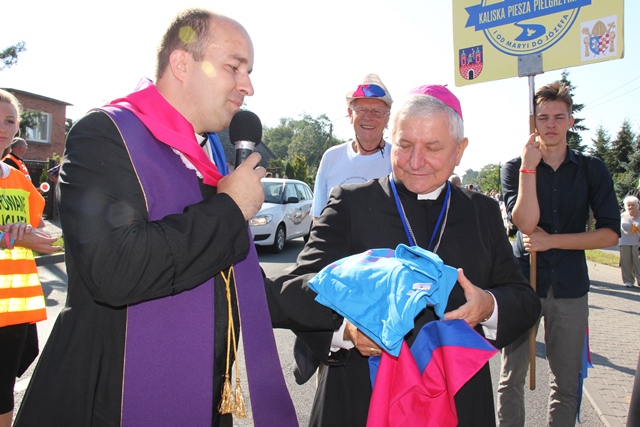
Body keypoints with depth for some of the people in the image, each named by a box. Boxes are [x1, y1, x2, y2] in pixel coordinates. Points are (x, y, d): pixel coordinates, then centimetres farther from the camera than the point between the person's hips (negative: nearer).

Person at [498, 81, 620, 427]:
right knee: (512, 376, 7)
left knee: (567, 382, 11)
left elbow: (610, 233, -3)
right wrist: (529, 165, -16)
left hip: (569, 285, 1)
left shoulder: (592, 170, 3)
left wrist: (550, 240, -11)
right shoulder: (515, 168, 0)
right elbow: (525, 223, -15)